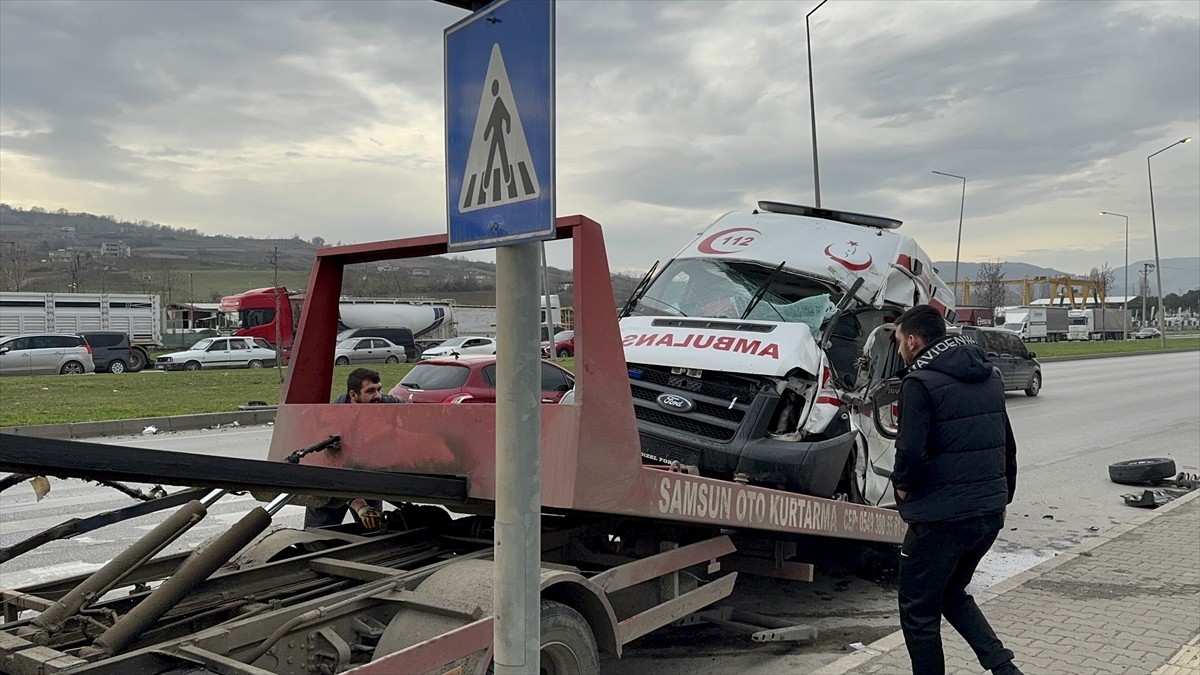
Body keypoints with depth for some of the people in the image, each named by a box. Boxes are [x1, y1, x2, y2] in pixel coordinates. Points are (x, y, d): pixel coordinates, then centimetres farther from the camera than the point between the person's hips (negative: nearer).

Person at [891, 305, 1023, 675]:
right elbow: (1007, 444, 18)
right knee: (951, 593, 26)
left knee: (918, 611, 7)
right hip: (991, 512, 8)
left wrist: (903, 484, -4)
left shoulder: (920, 382, -15)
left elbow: (911, 450, -23)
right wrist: (1003, 496, 26)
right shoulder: (989, 377, 11)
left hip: (942, 516, -8)